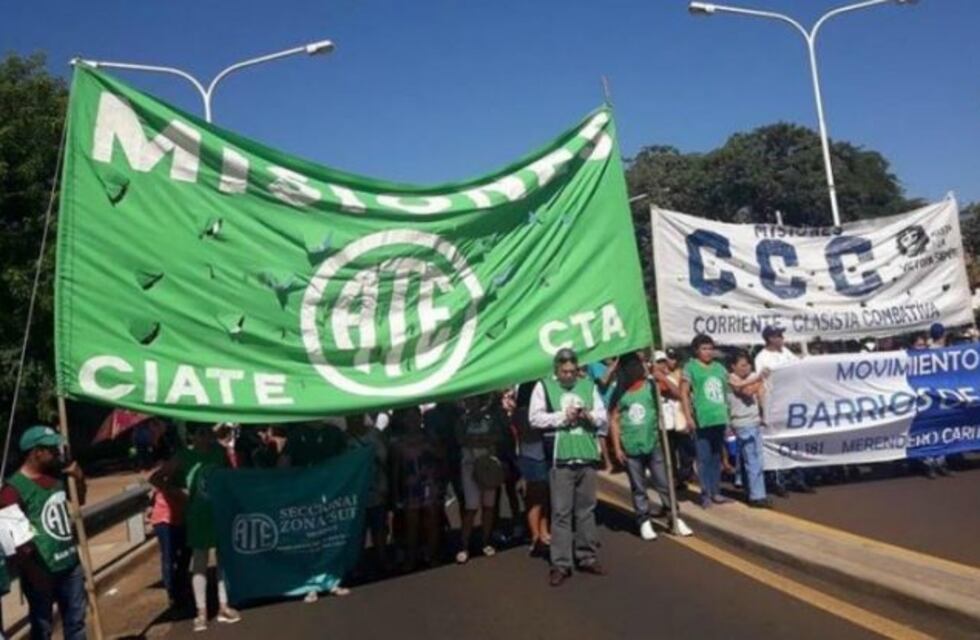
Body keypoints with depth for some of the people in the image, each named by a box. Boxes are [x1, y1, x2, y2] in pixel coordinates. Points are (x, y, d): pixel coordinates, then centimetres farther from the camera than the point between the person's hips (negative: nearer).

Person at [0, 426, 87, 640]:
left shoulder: (58, 475, 2)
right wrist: (34, 573, -18)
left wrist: (79, 479, -1)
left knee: (76, 619, 18)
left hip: (71, 564, 6)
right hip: (42, 572, -6)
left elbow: (78, 503, 19)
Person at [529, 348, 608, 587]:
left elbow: (602, 415, 11)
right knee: (561, 512, -2)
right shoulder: (543, 386, 1)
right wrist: (562, 417, -13)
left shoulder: (589, 385, 11)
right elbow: (535, 417, -6)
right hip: (560, 457, -3)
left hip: (587, 455, 4)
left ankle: (588, 557, 23)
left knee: (587, 508, 12)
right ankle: (560, 564, 3)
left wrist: (591, 416, -11)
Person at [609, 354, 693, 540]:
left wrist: (661, 376, -23)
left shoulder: (651, 387, -3)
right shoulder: (619, 393, -1)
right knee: (638, 488, 9)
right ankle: (644, 521, 19)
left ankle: (675, 518, 19)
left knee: (664, 483, 6)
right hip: (630, 448, 0)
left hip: (654, 444, 0)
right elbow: (614, 420, -1)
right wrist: (617, 447, -4)